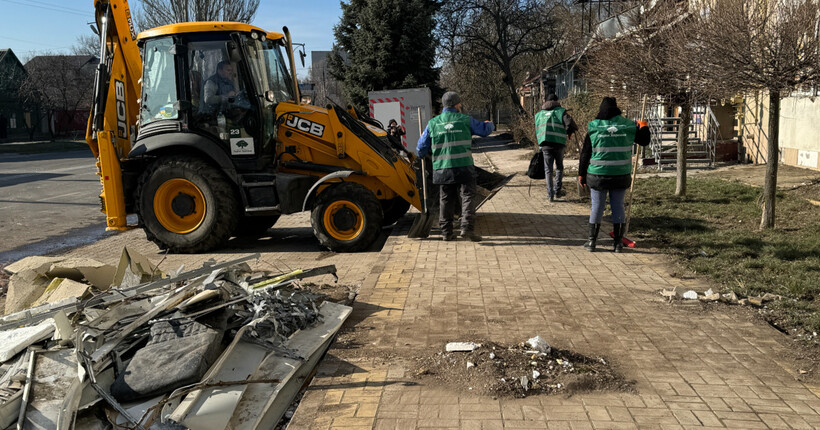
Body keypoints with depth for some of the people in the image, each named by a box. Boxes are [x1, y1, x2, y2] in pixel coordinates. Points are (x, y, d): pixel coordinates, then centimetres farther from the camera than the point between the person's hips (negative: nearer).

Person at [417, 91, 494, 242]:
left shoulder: (432, 123, 5)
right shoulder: (465, 120, -1)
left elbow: (421, 148, 9)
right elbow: (484, 129, 14)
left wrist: (423, 153, 33)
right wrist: (490, 124, 38)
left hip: (442, 169, 3)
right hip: (463, 167, -3)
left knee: (446, 200, 11)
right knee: (467, 197, 1)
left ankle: (446, 232, 13)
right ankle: (467, 228, -13)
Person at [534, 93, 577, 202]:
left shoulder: (539, 114, 16)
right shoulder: (560, 111, 3)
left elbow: (536, 132, 21)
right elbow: (570, 123, -11)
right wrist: (569, 132, 7)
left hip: (545, 144, 2)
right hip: (559, 144, -2)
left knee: (548, 170, 6)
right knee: (559, 168, 14)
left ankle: (550, 194, 1)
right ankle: (557, 191, 10)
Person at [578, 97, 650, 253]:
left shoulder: (594, 128, -6)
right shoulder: (628, 126, -2)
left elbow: (585, 154, -2)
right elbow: (644, 140, 12)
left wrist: (581, 174, 6)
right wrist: (644, 127, 31)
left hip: (598, 175, -1)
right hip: (621, 175, 1)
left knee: (597, 207, 6)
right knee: (618, 207, 10)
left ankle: (592, 242, 11)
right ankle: (618, 243, 13)